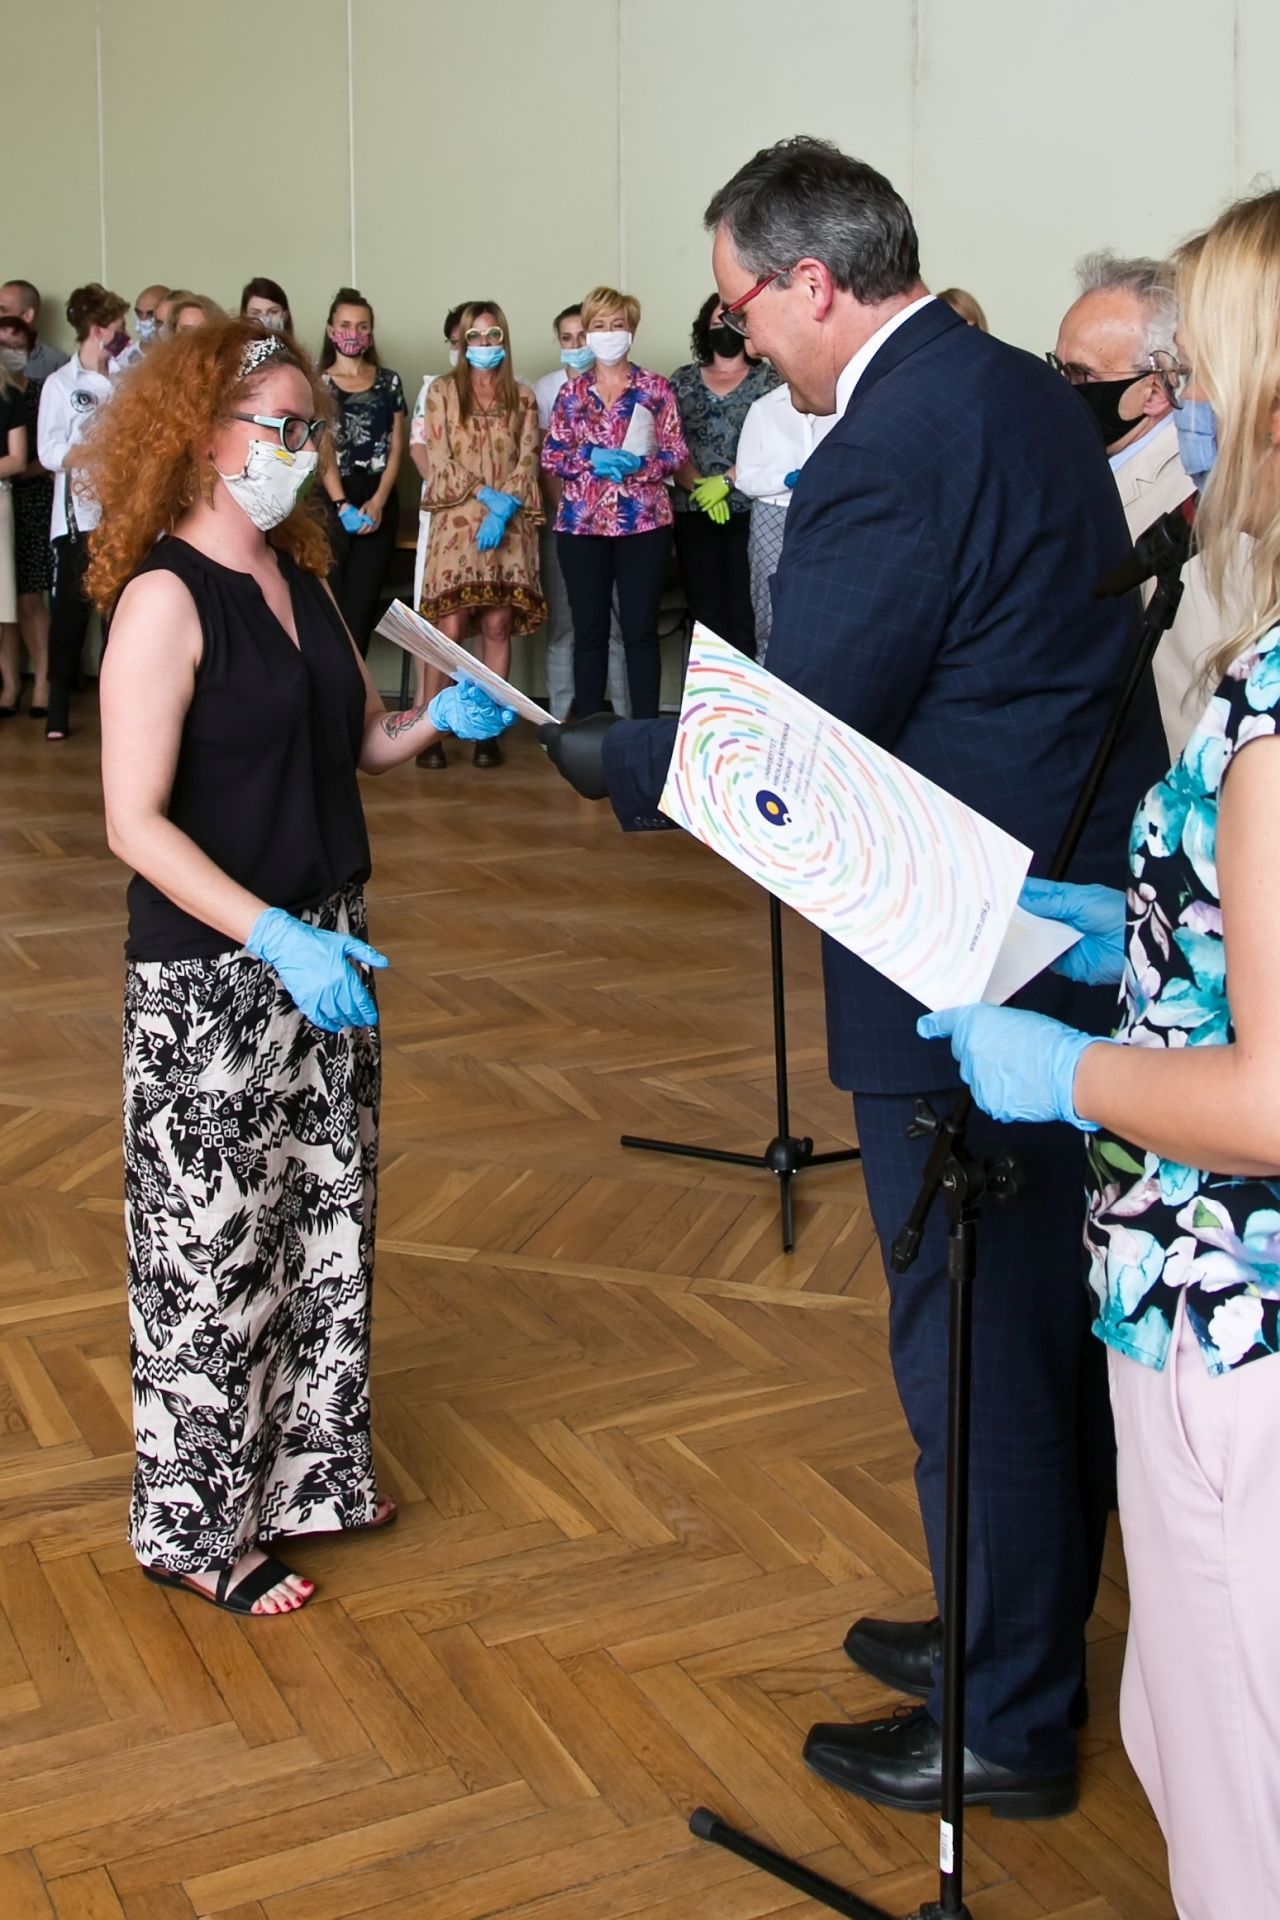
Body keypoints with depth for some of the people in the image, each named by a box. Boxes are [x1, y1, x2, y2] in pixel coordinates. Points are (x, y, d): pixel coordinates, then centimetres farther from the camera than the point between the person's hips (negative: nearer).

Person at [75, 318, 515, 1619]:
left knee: (324, 1217, 17)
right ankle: (198, 1526, 23)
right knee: (214, 1247, 4)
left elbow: (359, 741, 17)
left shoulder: (298, 576, 8)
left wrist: (438, 718, -3)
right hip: (209, 973, -8)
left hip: (322, 944, 8)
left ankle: (304, 1468, 35)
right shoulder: (164, 597, -16)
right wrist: (277, 940, -29)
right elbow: (135, 822, -21)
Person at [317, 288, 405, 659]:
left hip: (378, 501, 2)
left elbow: (395, 447, 6)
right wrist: (342, 505, -15)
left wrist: (378, 501, -7)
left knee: (362, 603, 2)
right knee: (330, 600, -7)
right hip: (330, 501, -2)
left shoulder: (389, 382, 10)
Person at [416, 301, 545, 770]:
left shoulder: (522, 397, 13)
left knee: (498, 626, -2)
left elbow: (527, 461, 5)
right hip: (457, 519, -2)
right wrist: (486, 495, -11)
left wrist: (503, 510, -11)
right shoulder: (442, 392, 8)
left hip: (510, 523, 2)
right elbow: (440, 462, 1)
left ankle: (488, 729, 3)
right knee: (449, 627, -11)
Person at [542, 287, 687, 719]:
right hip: (581, 523, 2)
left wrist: (637, 464, -18)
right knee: (589, 631, 6)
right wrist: (591, 459, -12)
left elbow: (676, 455, 0)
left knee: (640, 631, 0)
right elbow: (551, 457, 6)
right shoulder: (572, 391, 9)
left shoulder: (655, 388, 3)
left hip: (642, 522, -2)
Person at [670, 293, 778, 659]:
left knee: (743, 609, -7)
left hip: (747, 510, -2)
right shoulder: (683, 380, 12)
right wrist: (700, 487, -10)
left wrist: (725, 482, -16)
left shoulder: (766, 381, 4)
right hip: (693, 511, 3)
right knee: (704, 611, 3)